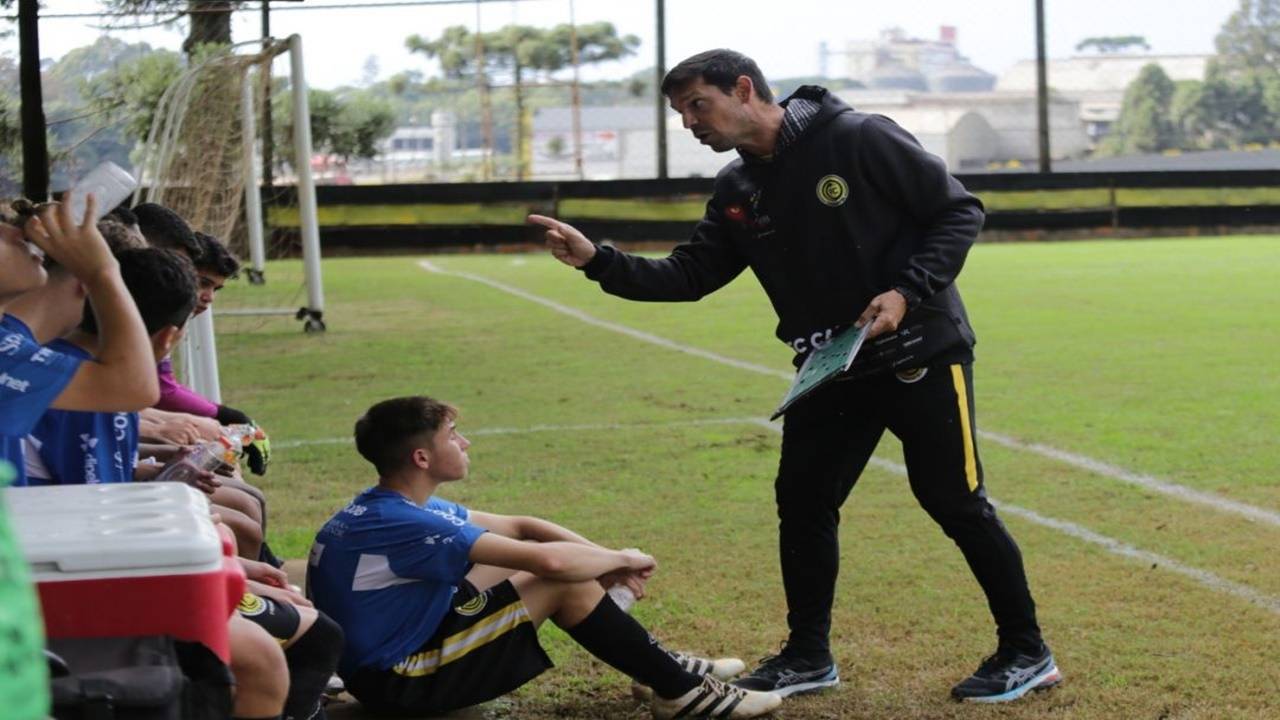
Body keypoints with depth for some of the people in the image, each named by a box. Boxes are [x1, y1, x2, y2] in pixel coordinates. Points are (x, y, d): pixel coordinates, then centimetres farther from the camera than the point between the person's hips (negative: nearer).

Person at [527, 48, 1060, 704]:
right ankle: (809, 656, 22)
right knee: (802, 500, 6)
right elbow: (689, 274, 4)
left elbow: (959, 212, -12)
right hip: (830, 371, 7)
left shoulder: (860, 139, -16)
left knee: (956, 504, -1)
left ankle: (1026, 654, 14)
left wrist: (908, 292, -23)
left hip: (920, 356, -6)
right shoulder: (738, 191, 4)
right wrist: (599, 262, -8)